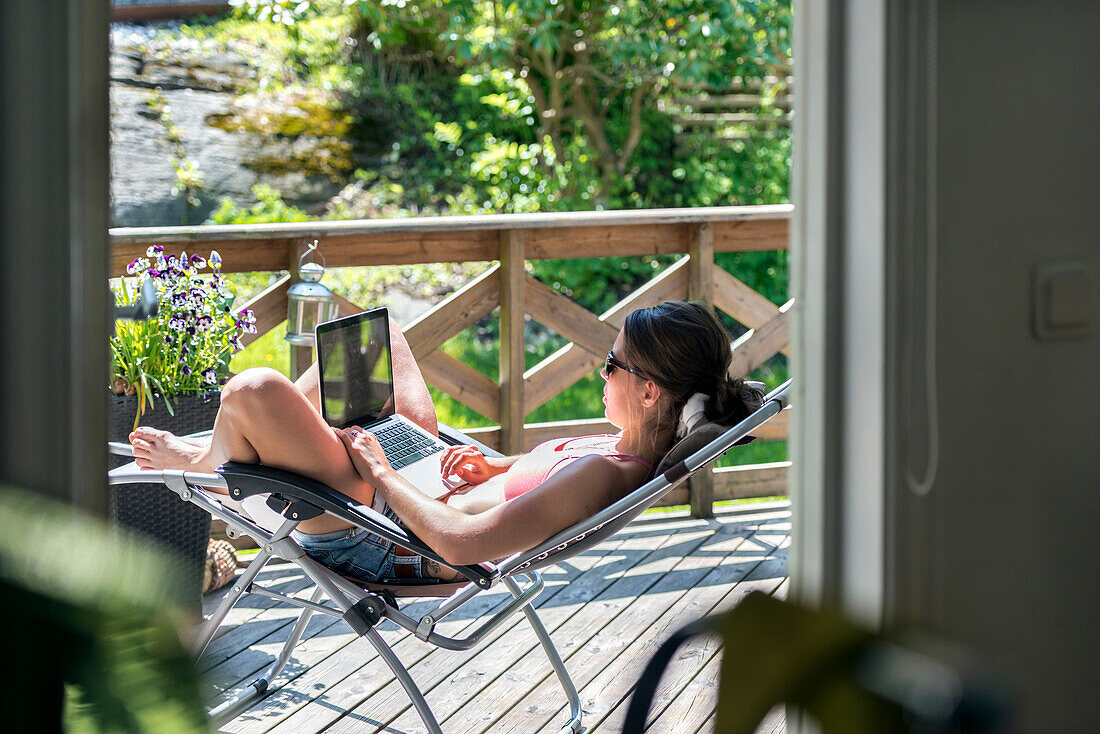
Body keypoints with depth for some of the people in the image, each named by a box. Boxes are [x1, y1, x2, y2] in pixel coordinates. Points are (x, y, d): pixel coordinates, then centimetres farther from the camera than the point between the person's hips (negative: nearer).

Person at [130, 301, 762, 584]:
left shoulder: (604, 474, -34)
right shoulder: (637, 448, -7)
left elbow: (461, 544, -37)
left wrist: (381, 473, -23)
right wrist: (503, 468, 0)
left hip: (376, 542, -9)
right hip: (414, 487, 9)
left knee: (255, 392, -19)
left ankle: (206, 462, 18)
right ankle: (253, 439, 32)